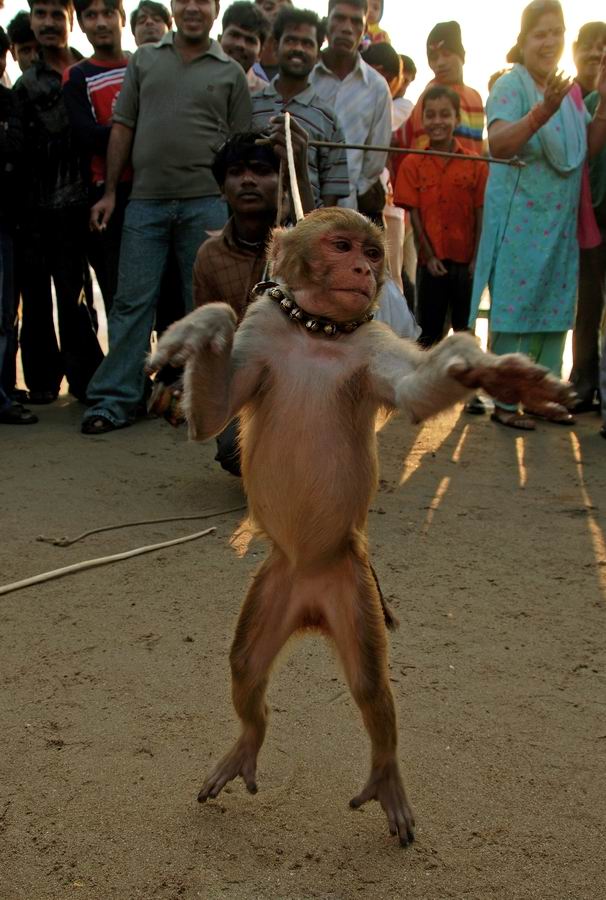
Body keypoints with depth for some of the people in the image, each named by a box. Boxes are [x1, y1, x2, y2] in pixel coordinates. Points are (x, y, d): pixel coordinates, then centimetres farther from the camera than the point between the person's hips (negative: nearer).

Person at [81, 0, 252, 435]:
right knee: (132, 301, 0)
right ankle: (115, 399, 4)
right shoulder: (144, 59, 12)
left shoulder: (231, 72, 8)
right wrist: (110, 191, 5)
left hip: (206, 203, -1)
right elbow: (123, 128, 11)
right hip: (146, 201, 1)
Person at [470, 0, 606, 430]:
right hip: (519, 217, -7)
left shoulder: (570, 90, 11)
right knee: (513, 307, -2)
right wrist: (541, 113, -38)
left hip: (561, 218, 7)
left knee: (556, 305, 10)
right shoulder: (510, 86, -9)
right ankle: (505, 401, 6)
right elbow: (498, 144, -25)